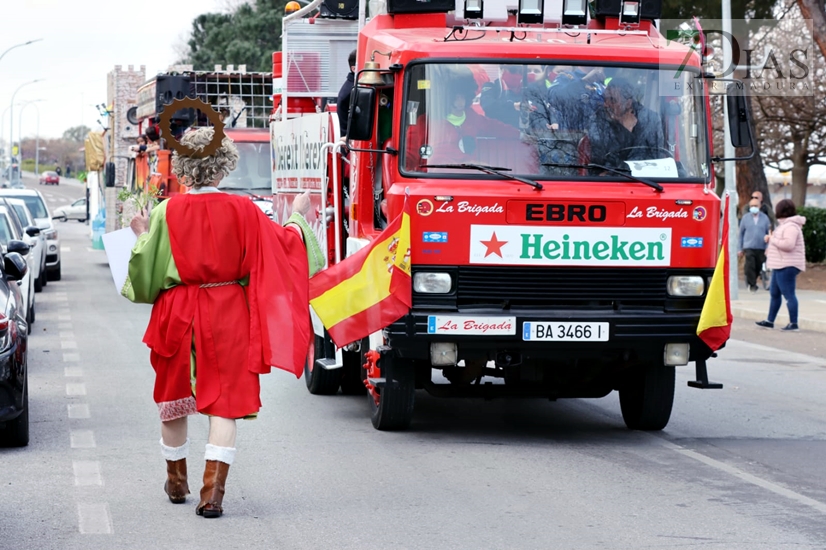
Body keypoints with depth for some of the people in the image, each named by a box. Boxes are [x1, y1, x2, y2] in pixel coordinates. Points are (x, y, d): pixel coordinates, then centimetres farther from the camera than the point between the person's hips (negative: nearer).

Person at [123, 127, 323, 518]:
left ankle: (177, 481, 35)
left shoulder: (167, 212, -7)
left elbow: (147, 268, -4)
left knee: (174, 397, 18)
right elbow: (283, 246, 2)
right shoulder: (243, 211, -7)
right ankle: (213, 490, -14)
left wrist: (142, 235, 15)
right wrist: (298, 217, 21)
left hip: (178, 316, 1)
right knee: (225, 399, 0)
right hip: (229, 316, -1)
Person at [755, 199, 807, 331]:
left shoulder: (790, 227, -17)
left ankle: (793, 323, -8)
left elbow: (788, 244, -29)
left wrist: (772, 239, -16)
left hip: (787, 266, -12)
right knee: (774, 294, 16)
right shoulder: (784, 225, 18)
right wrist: (771, 248, 14)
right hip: (780, 266, 12)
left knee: (788, 294, -9)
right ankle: (770, 321, 24)